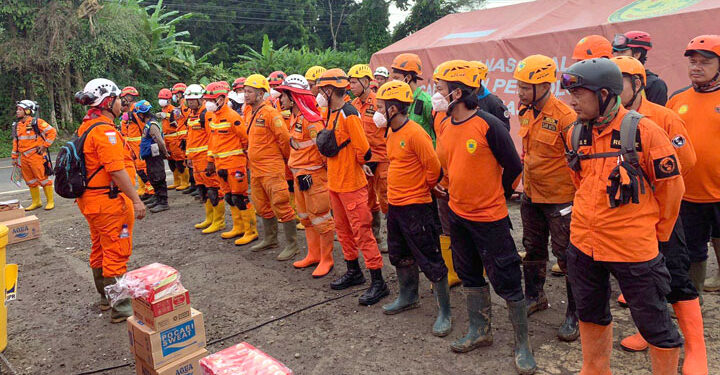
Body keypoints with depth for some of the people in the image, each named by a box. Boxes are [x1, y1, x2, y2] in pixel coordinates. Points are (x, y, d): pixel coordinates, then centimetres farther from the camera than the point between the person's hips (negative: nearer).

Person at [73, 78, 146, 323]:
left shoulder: (85, 127, 12)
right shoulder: (105, 130, -19)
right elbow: (116, 171, -25)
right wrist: (136, 200, -21)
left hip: (89, 199, 10)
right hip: (108, 201, -10)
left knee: (100, 250, 20)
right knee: (117, 253, -3)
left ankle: (106, 297, 35)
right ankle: (121, 308, 4)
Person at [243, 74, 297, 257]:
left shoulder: (270, 113, -15)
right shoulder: (252, 114, 13)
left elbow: (285, 138, -16)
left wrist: (288, 158, -4)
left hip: (271, 168, -10)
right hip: (256, 168, 10)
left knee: (281, 206, -6)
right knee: (263, 206, 18)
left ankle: (292, 245, 1)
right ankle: (270, 239, 34)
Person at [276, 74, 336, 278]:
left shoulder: (310, 120, -20)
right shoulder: (295, 117, 11)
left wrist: (328, 170, -15)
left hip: (314, 175, -10)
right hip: (300, 175, 10)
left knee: (320, 218, 0)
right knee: (305, 217, 18)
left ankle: (327, 260, 12)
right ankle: (313, 255, 31)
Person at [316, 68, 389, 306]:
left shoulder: (349, 114, -18)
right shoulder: (331, 114, 11)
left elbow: (363, 151, -22)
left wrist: (352, 164, -5)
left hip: (351, 184, -9)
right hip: (335, 181, 10)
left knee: (362, 231, -5)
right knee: (342, 228, 18)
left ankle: (378, 283, 3)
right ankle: (354, 272, 33)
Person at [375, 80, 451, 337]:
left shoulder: (415, 133, -19)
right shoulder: (392, 133, 8)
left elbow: (434, 168, -18)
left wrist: (422, 188, -3)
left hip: (415, 206, -9)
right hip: (395, 204, 10)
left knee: (430, 260, -2)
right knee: (400, 255, 21)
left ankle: (444, 312, 8)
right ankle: (408, 297, 40)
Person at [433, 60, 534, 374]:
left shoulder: (488, 125, -19)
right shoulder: (446, 126, 2)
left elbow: (513, 167, -10)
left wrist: (495, 196, 2)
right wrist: (459, 195, 14)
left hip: (489, 218, -7)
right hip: (458, 214, 7)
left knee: (506, 282, 2)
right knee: (470, 275, 19)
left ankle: (523, 345, 17)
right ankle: (479, 332, 36)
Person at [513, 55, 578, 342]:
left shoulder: (564, 116, -22)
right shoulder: (525, 112, 2)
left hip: (559, 199, -7)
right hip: (531, 195, 8)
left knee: (567, 256, 3)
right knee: (533, 250, 20)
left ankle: (576, 314, 18)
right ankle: (534, 297, 40)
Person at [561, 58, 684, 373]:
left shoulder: (644, 131, -15)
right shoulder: (576, 134, 1)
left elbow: (671, 187, -6)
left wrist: (658, 233, 3)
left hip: (633, 249, -5)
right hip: (583, 243, 6)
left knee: (653, 323, 8)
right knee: (591, 314, 21)